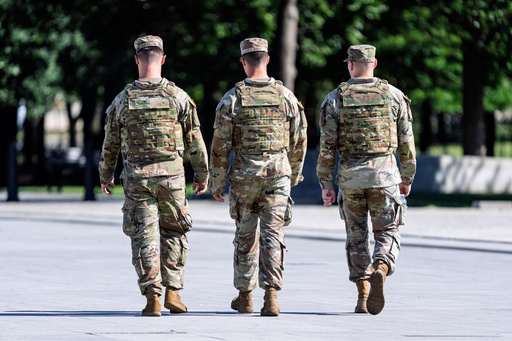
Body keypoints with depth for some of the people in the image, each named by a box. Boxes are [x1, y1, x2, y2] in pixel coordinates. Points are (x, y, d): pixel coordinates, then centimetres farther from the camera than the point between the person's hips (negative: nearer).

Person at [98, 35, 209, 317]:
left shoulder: (123, 100, -1)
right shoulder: (178, 97, -4)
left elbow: (110, 144, 7)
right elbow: (195, 140, 1)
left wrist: (105, 176, 21)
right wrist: (202, 175, 13)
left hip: (136, 177, 0)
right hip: (171, 175, 0)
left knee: (144, 237, 4)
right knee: (174, 233, 15)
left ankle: (152, 297, -4)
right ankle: (172, 291, 7)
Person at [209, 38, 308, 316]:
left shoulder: (233, 98, -5)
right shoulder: (285, 95, 1)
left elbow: (220, 145, -4)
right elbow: (299, 141, 8)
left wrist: (216, 182, 3)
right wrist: (294, 175, 22)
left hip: (244, 175, -1)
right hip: (278, 173, 1)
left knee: (245, 236, 13)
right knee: (273, 235, -2)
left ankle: (245, 296, 24)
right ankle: (271, 295, -17)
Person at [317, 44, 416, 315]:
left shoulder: (335, 98, -1)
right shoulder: (393, 95, 0)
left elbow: (327, 145, -3)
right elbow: (406, 141, 4)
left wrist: (326, 184, 3)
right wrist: (407, 178, 15)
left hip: (350, 176, 1)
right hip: (384, 173, -1)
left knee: (356, 236, 13)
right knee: (387, 233, 7)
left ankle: (363, 297, 11)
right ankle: (380, 270, -23)